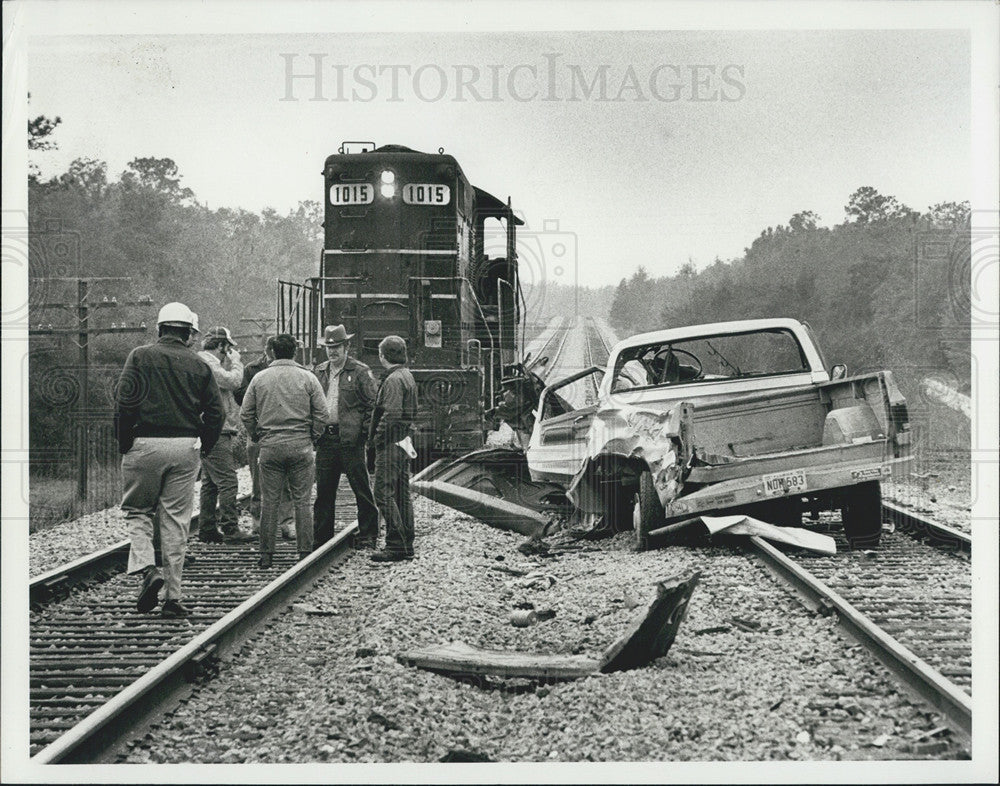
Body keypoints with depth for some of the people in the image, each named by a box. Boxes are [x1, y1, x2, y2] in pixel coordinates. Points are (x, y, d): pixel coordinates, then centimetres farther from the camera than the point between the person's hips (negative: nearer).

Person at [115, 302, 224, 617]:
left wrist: (124, 445, 1)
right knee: (176, 521, 5)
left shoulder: (141, 357, 1)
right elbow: (216, 413, 4)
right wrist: (201, 449, 14)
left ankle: (147, 569, -10)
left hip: (145, 445, -2)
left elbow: (124, 402, -7)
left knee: (137, 511, 13)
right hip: (185, 448, 2)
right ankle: (173, 597, 6)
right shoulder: (199, 366, 8)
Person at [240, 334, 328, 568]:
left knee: (269, 501, 4)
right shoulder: (307, 377, 1)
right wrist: (313, 437, 10)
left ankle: (266, 553, 6)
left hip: (269, 446, 1)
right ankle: (305, 553, 3)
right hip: (300, 446, -1)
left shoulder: (259, 378, 5)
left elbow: (246, 413, 6)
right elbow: (321, 412, -1)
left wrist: (256, 435, 17)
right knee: (302, 501, 3)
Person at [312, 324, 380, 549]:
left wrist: (365, 432, -12)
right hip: (325, 438, 5)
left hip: (350, 439, -5)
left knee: (361, 489, 0)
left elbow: (372, 405, -3)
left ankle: (368, 536, 7)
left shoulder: (360, 372, -1)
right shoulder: (319, 372, 15)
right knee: (323, 490, 9)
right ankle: (321, 537, 18)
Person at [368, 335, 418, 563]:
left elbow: (391, 415, -22)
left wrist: (376, 441, -16)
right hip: (404, 442, 10)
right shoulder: (407, 377, 17)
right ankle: (407, 546, 14)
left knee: (384, 494, -9)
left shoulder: (393, 380, -15)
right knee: (402, 495, 11)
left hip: (391, 443, -10)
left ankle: (395, 545, -11)